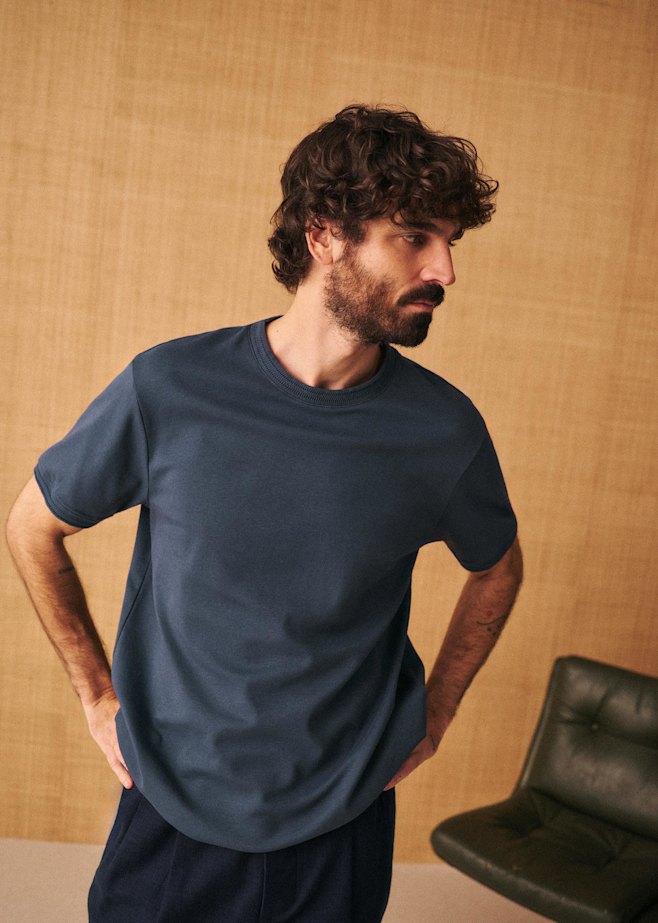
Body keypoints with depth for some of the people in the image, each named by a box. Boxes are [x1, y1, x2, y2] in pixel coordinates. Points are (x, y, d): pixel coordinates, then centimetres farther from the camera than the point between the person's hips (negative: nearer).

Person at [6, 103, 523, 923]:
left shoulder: (444, 427, -13)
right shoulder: (169, 390, -17)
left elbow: (496, 567, 7)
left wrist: (435, 715, 4)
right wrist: (97, 696, -1)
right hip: (172, 813, 0)